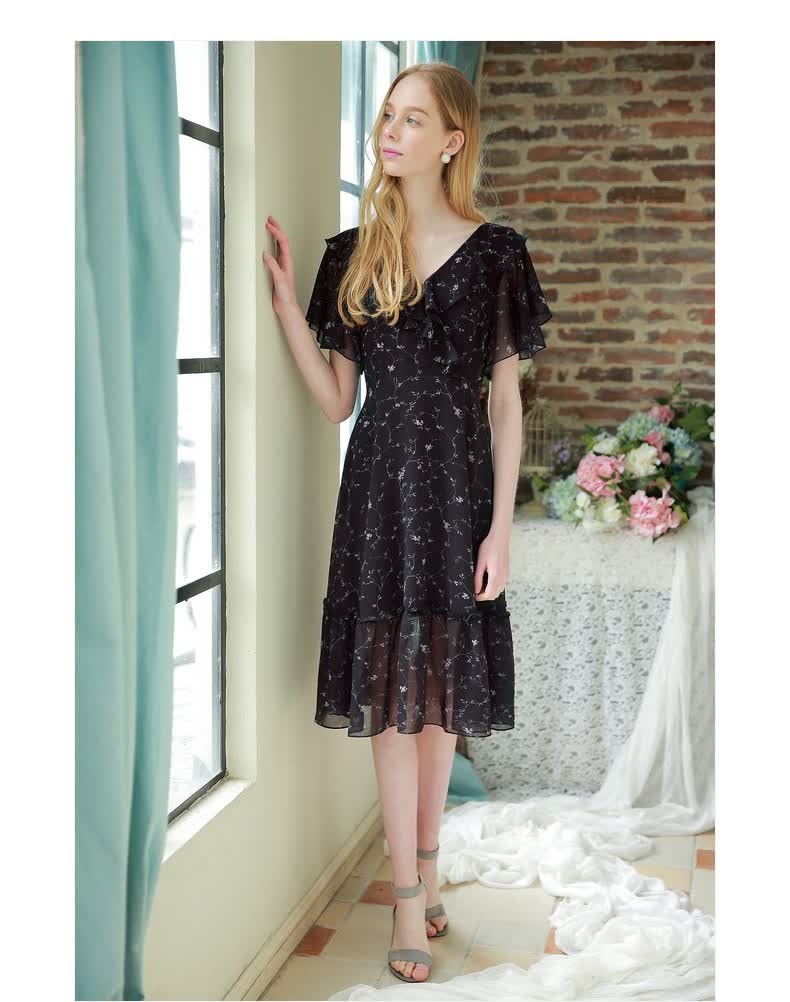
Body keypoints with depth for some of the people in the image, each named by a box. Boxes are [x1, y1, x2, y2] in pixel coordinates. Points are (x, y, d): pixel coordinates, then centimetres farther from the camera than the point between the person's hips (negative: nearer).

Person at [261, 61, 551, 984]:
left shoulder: (492, 253, -1)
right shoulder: (352, 254, 5)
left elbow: (505, 399, -1)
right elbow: (336, 401, 3)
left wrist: (501, 525, -7)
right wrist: (284, 295, -6)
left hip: (458, 487, -1)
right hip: (380, 485, 1)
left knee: (441, 686, 9)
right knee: (390, 688, 1)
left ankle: (424, 866, 28)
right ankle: (409, 894, 12)